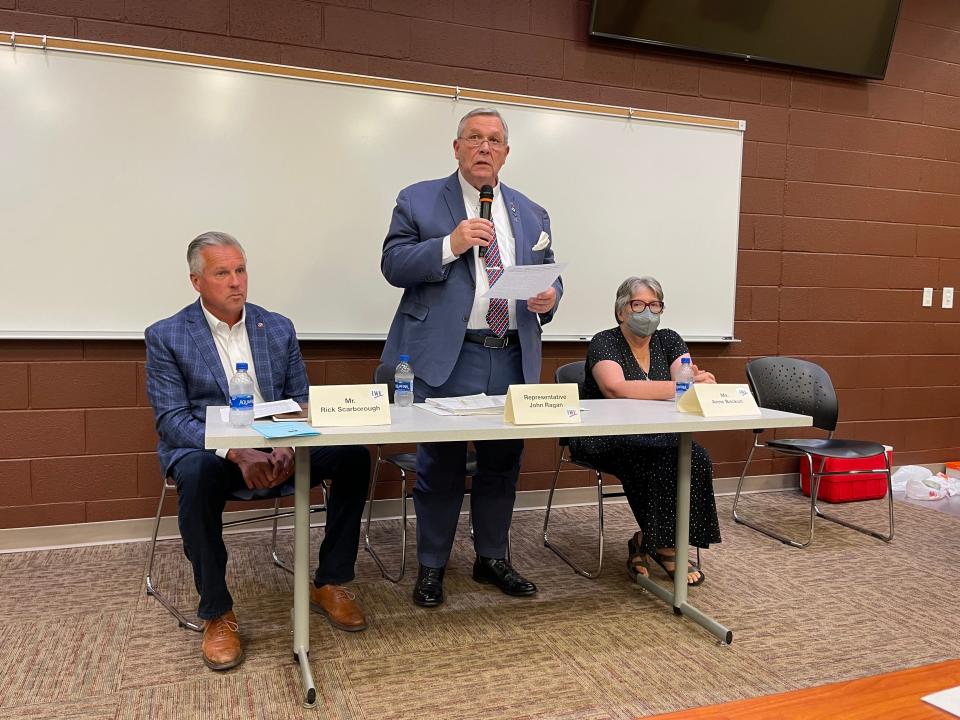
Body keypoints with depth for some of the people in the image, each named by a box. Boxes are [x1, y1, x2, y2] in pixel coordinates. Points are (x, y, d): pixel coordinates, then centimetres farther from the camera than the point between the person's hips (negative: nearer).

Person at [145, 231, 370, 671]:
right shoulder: (166, 337, -1)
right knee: (198, 474, -38)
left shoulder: (278, 328, 9)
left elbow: (300, 399, 8)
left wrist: (287, 446, -15)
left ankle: (329, 584, -3)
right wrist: (236, 453, -25)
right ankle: (217, 614, -18)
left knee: (352, 455, -20)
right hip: (208, 449, -3)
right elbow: (172, 419, -9)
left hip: (278, 447, 3)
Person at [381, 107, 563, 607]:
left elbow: (549, 278, 17)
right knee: (440, 464, 4)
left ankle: (492, 559, 30)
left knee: (502, 462, 12)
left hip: (512, 360, 4)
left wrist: (549, 297, -7)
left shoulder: (531, 215, 16)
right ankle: (432, 566, 21)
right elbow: (393, 264, -4)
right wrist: (450, 244, -17)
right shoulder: (419, 201, 4)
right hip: (445, 358, -4)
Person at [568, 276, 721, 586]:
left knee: (695, 456, -25)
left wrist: (699, 381, -35)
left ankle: (648, 542, -9)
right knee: (664, 456, -32)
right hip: (605, 440, -5)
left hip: (657, 436, 5)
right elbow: (616, 388, -28)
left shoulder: (669, 341, 9)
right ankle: (662, 546, -11)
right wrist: (680, 387, -34)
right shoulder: (604, 343, -8)